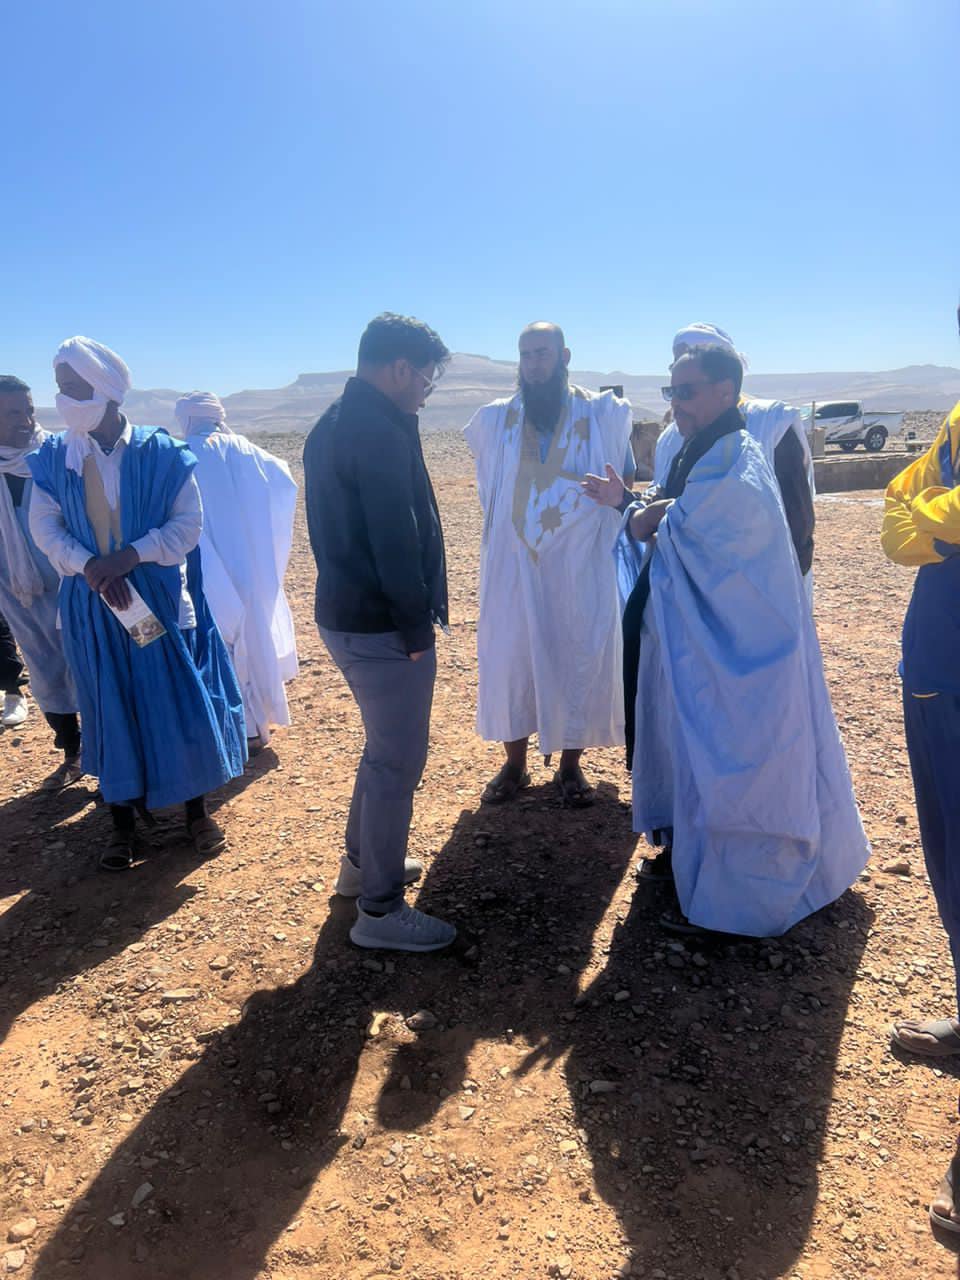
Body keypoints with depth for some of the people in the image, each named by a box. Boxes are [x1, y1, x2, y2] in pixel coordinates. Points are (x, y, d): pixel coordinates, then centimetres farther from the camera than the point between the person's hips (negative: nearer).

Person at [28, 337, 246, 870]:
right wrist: (89, 567, -18)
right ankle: (123, 822, 26)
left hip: (160, 599, -2)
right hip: (90, 607, 2)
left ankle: (197, 810, 25)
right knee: (108, 711, 10)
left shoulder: (161, 452, -6)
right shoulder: (52, 458, 1)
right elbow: (45, 527, 0)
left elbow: (188, 522, -7)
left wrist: (129, 556, -18)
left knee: (179, 704, 5)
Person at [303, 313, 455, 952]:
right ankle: (379, 910, 15)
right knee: (398, 760, 1)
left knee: (386, 747, 24)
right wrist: (417, 625, -14)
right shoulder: (382, 433, -18)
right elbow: (396, 540, -22)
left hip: (344, 612, 10)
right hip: (383, 625, -10)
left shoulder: (333, 425, 13)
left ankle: (363, 861, 39)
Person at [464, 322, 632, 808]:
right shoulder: (493, 420, 4)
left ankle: (571, 767, 20)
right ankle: (514, 765, 20)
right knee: (509, 657, 4)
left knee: (580, 659, 4)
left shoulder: (602, 413, -1)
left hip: (580, 565, -1)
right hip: (514, 564, 1)